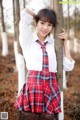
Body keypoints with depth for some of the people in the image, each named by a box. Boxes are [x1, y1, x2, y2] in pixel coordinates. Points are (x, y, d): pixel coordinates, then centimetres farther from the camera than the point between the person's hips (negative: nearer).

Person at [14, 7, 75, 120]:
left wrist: (65, 42, 8)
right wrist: (38, 19, 11)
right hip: (33, 87, -2)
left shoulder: (54, 43, 12)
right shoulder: (27, 40, 4)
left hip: (51, 88, 3)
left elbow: (69, 66, 8)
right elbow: (25, 12, -6)